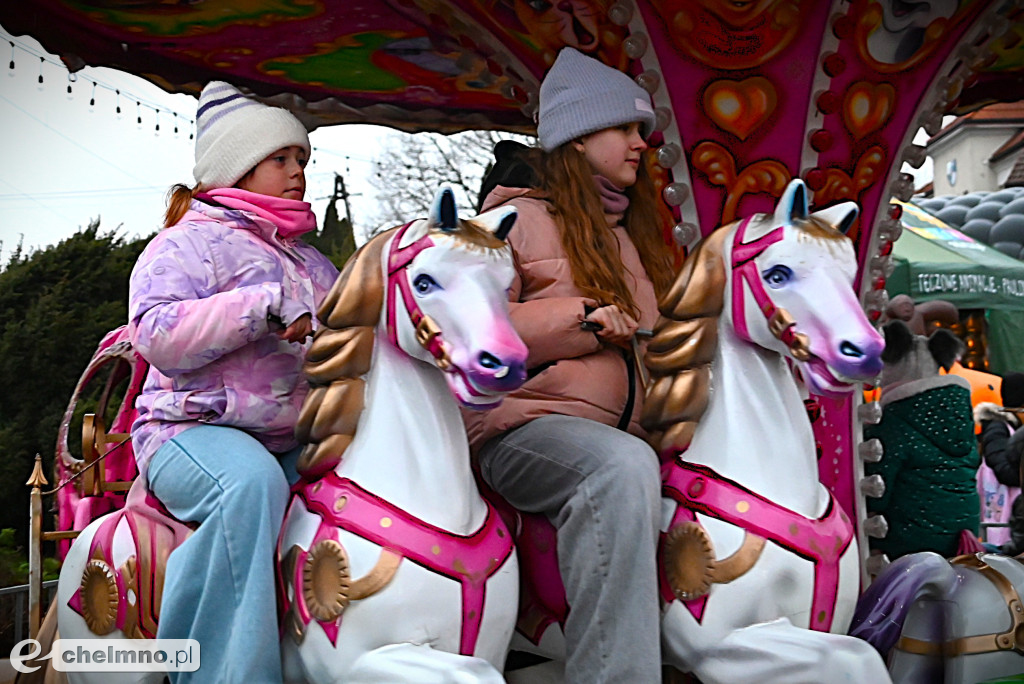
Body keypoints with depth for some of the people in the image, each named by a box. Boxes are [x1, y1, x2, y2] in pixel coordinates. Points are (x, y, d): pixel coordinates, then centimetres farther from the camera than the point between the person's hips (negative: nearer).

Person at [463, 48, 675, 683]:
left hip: (627, 433, 8)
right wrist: (584, 314, -14)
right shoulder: (520, 217, 3)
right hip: (526, 426, -7)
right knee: (623, 466, -37)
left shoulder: (630, 234, 25)